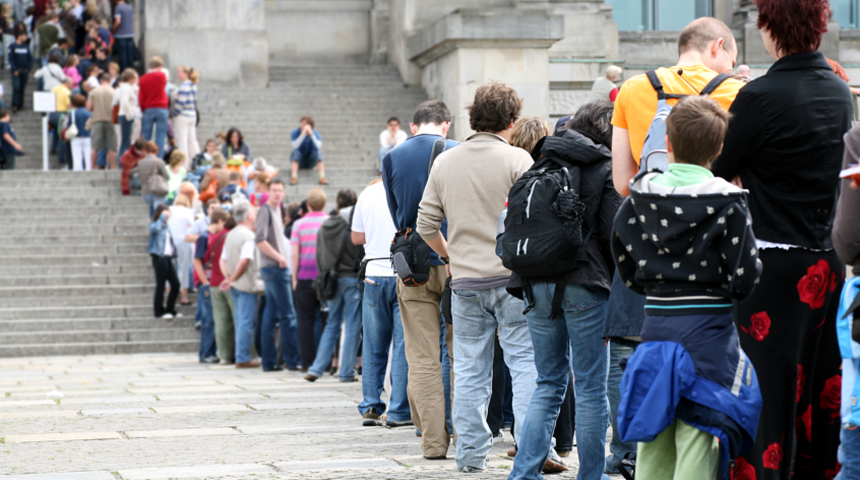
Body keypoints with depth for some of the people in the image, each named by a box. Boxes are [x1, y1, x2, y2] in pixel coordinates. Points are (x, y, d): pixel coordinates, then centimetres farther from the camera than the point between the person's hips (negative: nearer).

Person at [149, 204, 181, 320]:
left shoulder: (166, 226, 19)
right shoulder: (154, 225, -5)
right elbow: (155, 229, -30)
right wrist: (162, 217, -20)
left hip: (168, 258, 8)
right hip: (159, 257, -8)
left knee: (175, 284, 5)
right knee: (161, 284, -4)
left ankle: (170, 309, 16)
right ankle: (159, 311, 4)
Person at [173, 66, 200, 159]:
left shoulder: (184, 85, -15)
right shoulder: (193, 85, 12)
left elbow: (181, 102, -19)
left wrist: (175, 113, -10)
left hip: (182, 116, -9)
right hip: (192, 115, 9)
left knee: (182, 141, -5)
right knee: (192, 140, 12)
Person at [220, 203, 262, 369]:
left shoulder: (230, 235, 14)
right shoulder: (249, 236, -14)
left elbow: (223, 260, 14)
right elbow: (244, 261, -22)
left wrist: (228, 278, 5)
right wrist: (232, 279, -12)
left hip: (235, 286, 9)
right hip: (246, 285, -9)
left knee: (240, 322, 13)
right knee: (246, 323, -5)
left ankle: (240, 357, 16)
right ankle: (243, 358, -5)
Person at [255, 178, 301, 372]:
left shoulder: (276, 211, 18)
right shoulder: (265, 211, -9)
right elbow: (260, 240, -19)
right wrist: (279, 258, -16)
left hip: (278, 268, 9)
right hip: (274, 268, -9)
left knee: (271, 316, 8)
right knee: (288, 315, -8)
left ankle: (269, 361, 10)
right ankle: (292, 359, -7)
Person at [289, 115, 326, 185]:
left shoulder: (316, 134, -11)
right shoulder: (295, 133, -13)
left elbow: (318, 147, -30)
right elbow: (295, 146, -31)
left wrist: (311, 134, -37)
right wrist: (303, 134, -38)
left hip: (311, 161, 1)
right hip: (298, 161, -1)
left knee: (318, 151, -29)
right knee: (295, 151, -32)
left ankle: (322, 177, -45)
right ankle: (294, 176, -49)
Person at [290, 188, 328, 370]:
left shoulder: (299, 224, -2)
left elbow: (294, 254, -4)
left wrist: (294, 277, 3)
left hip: (305, 277, 0)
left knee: (306, 321, 5)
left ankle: (308, 362, 4)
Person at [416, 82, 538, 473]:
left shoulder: (445, 162, 7)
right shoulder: (517, 159, -7)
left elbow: (426, 224, 8)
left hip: (465, 280, 4)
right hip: (511, 278, -4)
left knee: (469, 369, 9)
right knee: (525, 361, 0)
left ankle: (471, 453, 11)